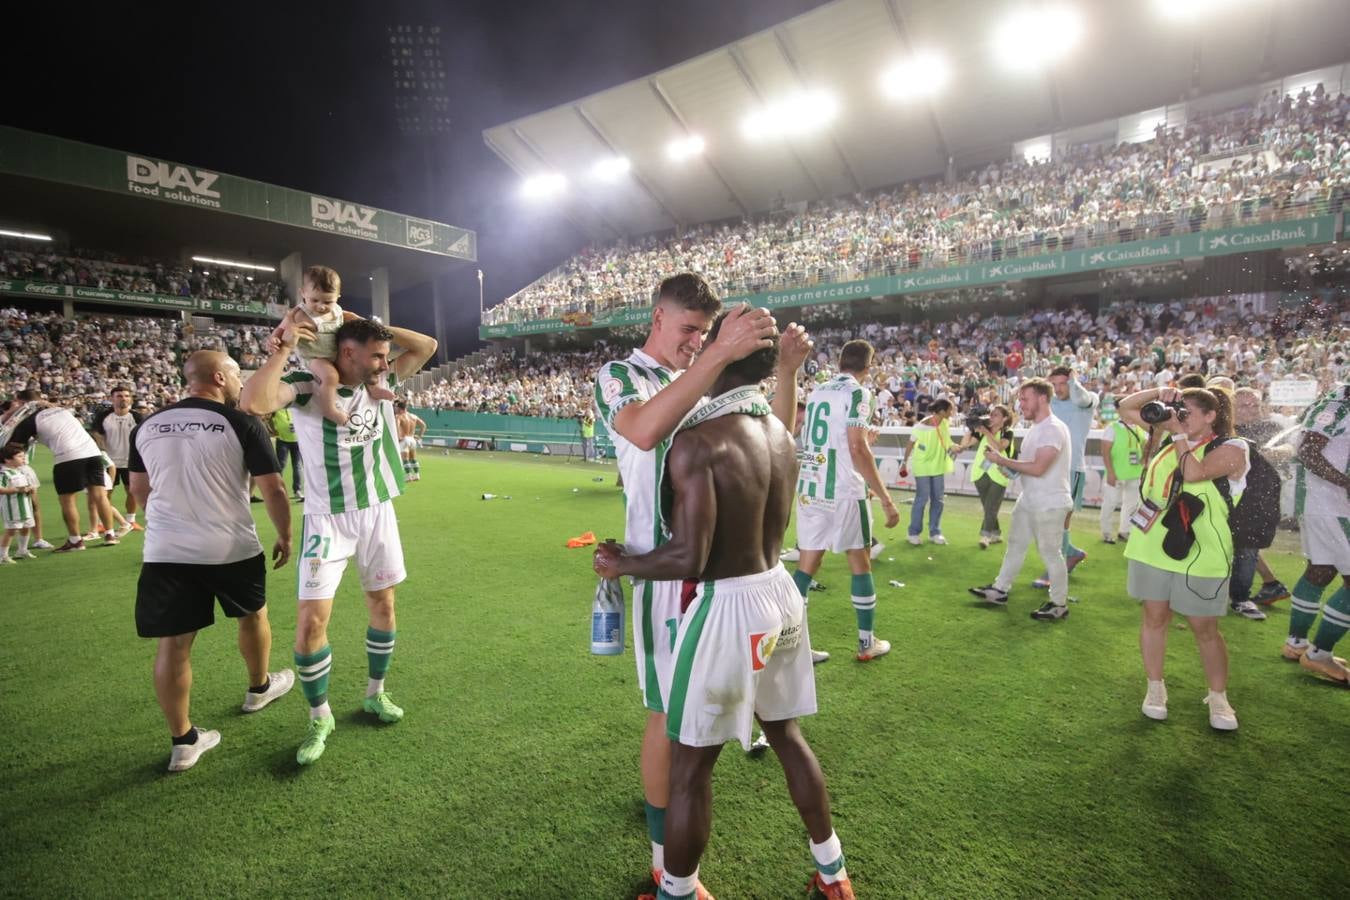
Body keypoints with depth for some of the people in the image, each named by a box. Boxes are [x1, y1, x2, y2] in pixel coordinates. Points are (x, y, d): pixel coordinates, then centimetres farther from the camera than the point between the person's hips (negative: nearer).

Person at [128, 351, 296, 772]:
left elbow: (139, 489, 17)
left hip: (165, 551, 4)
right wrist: (285, 536, 4)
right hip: (231, 547, -3)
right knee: (253, 615, 23)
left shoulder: (146, 426, 6)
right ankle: (259, 688, 44)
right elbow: (273, 489, -10)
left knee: (173, 643, 9)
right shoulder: (241, 423, -10)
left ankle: (183, 742, 19)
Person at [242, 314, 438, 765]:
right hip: (327, 520, -5)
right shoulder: (306, 386, -13)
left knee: (382, 605, 15)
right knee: (312, 621, -5)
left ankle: (375, 693, 36)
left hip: (378, 513, 5)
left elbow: (427, 346, 5)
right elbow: (252, 403, -31)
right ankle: (320, 717, 19)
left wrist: (369, 325, -3)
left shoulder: (381, 382, 2)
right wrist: (284, 347, -28)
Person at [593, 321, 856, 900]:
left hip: (727, 608, -8)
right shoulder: (781, 436, 4)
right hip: (780, 594, 8)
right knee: (786, 735, 27)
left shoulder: (698, 441, -21)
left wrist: (619, 564, -9)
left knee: (689, 768, 12)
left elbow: (688, 559, -25)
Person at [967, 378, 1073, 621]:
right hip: (1028, 499, 10)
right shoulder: (1036, 428, 10)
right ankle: (1000, 590, 28)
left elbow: (1038, 468, -27)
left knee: (1050, 553, 3)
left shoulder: (1053, 429, -21)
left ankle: (1059, 604, 18)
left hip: (1049, 503, -10)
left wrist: (1002, 460, -19)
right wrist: (1009, 465, -2)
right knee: (1015, 545, 17)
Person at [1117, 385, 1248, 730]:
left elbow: (1194, 473, -27)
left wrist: (1179, 435, -17)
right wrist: (1158, 393, -5)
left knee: (1204, 629, 5)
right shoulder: (1168, 439, 7)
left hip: (1200, 553, -4)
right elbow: (1126, 408, 11)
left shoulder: (1230, 449, -8)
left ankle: (1218, 698, 22)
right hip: (1153, 546, 5)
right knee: (1154, 616, 10)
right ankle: (1155, 688, 22)